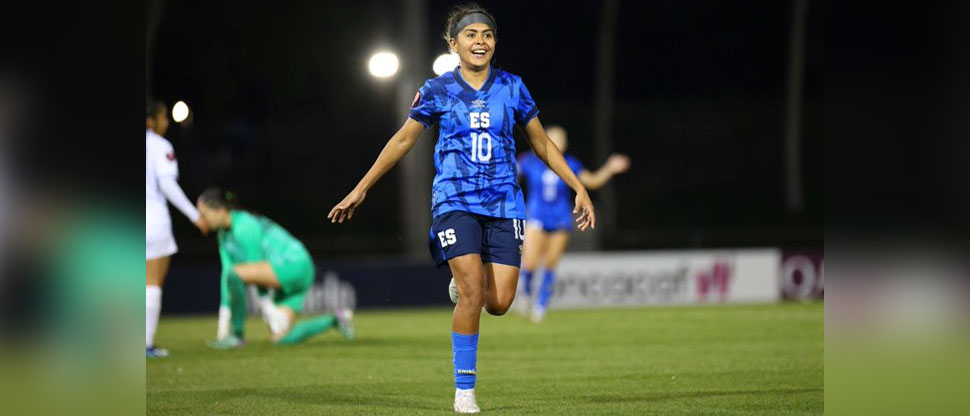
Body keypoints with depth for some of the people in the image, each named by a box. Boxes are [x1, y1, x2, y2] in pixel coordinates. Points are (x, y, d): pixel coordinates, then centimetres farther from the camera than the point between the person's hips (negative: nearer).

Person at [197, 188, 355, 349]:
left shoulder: (244, 226, -16)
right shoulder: (224, 234, 12)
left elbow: (255, 266, -16)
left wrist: (268, 308, -14)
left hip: (294, 266, -10)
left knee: (234, 273, -27)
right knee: (281, 339, 0)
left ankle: (237, 335, -14)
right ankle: (334, 320, 16)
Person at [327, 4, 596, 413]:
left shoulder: (511, 87, 6)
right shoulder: (437, 90, 2)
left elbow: (542, 144, 14)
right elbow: (403, 140, 10)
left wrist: (579, 189, 10)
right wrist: (360, 189, 10)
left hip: (503, 203, 2)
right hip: (455, 201, -2)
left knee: (499, 302, -7)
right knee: (472, 291, -17)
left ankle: (464, 285, 30)